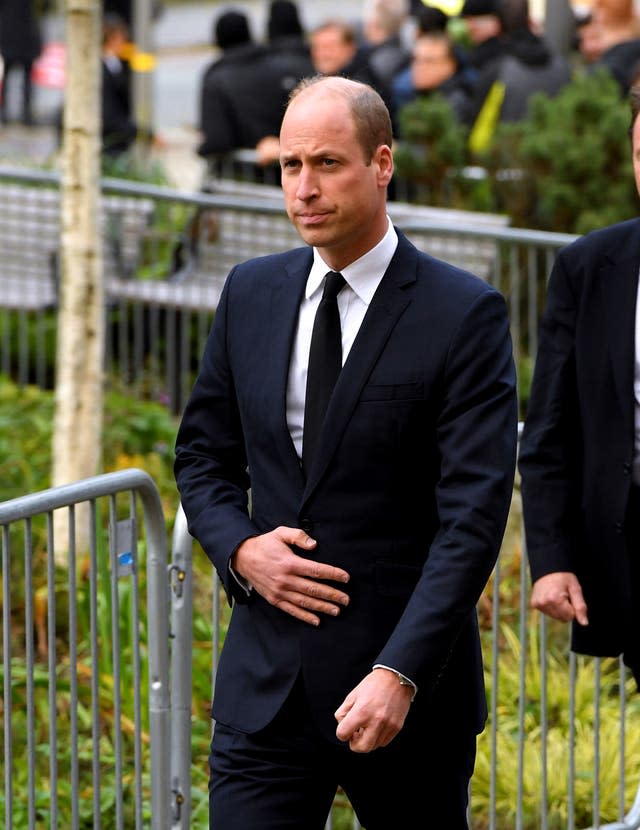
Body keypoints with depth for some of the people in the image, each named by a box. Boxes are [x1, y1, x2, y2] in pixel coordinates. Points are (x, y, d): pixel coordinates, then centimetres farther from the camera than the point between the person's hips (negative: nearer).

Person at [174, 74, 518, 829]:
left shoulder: (464, 314, -9)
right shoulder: (251, 293, 8)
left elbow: (473, 516, -14)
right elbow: (203, 453, 17)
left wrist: (400, 674, -23)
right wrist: (240, 550, -5)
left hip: (408, 687, -3)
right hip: (265, 681, 3)